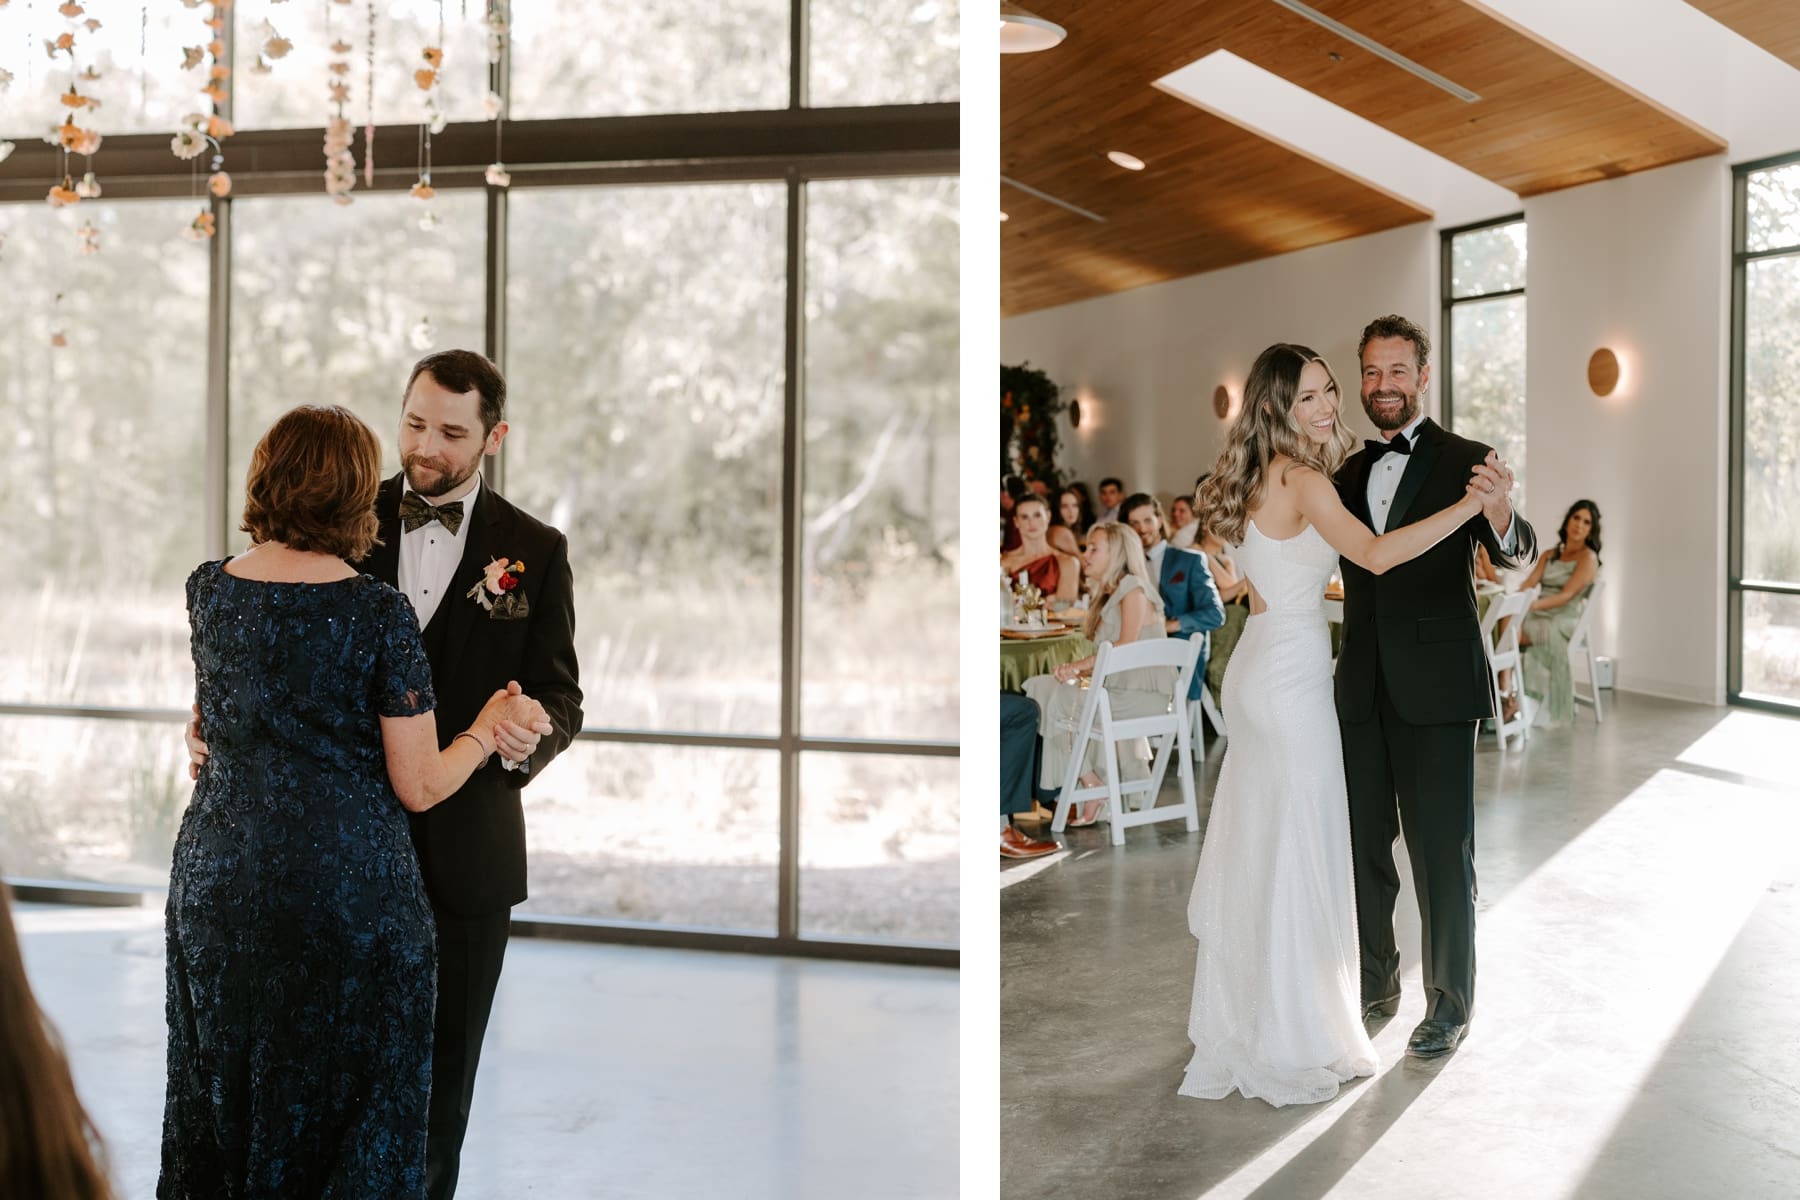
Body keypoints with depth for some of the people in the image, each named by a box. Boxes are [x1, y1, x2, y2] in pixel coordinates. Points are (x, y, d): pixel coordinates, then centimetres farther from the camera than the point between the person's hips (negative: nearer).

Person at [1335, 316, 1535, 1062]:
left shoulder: (1463, 462, -5)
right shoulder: (1350, 473, 12)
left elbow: (1515, 555, -18)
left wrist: (1502, 517, -40)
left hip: (1436, 689, -5)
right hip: (1362, 689, 6)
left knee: (1442, 853, 2)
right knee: (1363, 844, 14)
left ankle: (1450, 1005, 16)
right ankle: (1376, 984, 30)